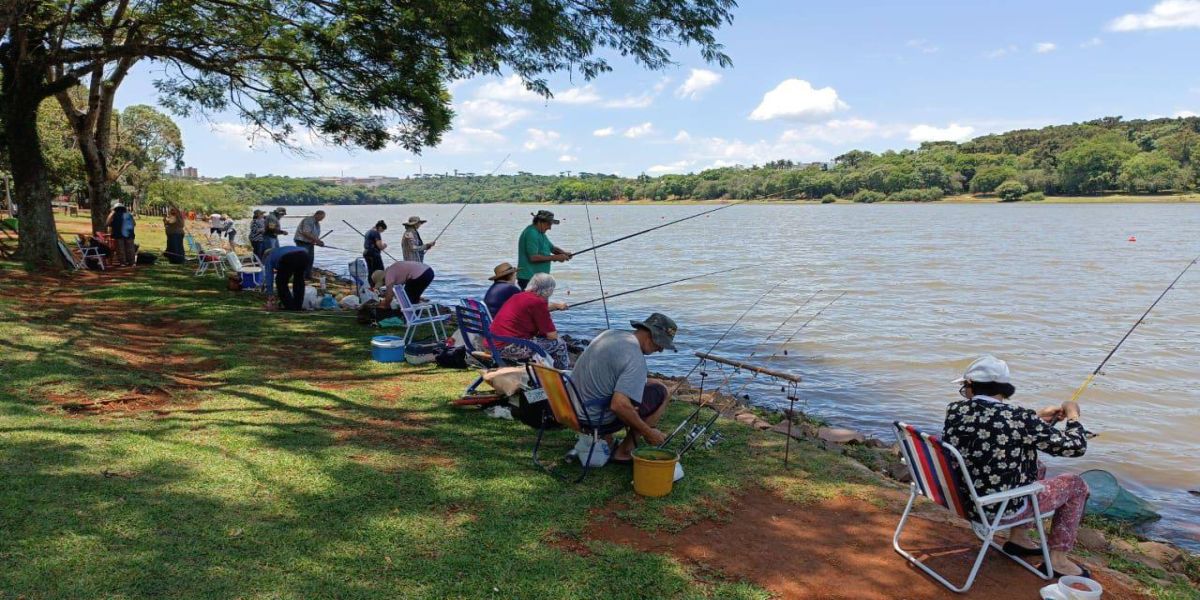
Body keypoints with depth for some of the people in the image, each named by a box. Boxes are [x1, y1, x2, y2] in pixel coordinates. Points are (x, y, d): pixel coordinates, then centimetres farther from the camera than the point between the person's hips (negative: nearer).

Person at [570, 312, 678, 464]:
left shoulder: (609, 333, 5)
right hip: (596, 416, -8)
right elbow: (619, 405, -30)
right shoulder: (635, 360, -21)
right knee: (661, 393, -2)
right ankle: (624, 452, 3)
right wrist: (649, 432, -17)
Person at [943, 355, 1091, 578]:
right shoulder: (1019, 418, -25)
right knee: (1075, 484, 16)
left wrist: (1038, 417, 14)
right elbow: (1076, 447, -13)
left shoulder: (955, 410, -8)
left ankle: (1019, 537, 34)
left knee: (1037, 467, 29)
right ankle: (1057, 559, 20)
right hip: (1001, 508, -6)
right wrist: (1073, 415, 6)